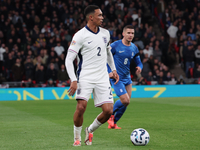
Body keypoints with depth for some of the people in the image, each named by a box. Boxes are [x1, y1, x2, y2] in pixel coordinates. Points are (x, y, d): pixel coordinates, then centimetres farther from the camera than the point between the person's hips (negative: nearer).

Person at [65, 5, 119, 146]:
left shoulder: (105, 33, 10)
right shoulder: (80, 35, -8)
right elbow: (69, 59, -9)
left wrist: (113, 69, 19)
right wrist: (73, 80, -18)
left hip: (102, 78, 5)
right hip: (85, 77, -5)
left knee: (108, 111, -5)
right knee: (81, 107, -20)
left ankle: (90, 131, 21)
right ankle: (77, 138, 3)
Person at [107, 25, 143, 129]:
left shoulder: (134, 48, 8)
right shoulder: (115, 45, -10)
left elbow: (139, 62, 15)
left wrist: (139, 67, -9)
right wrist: (109, 72, -16)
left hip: (127, 78, 7)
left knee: (126, 103, 5)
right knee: (125, 101, -16)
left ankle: (113, 123, 21)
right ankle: (111, 115, 11)